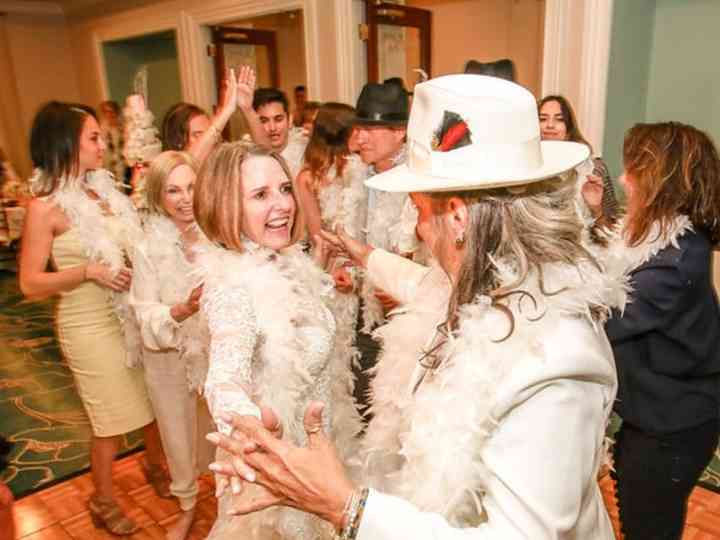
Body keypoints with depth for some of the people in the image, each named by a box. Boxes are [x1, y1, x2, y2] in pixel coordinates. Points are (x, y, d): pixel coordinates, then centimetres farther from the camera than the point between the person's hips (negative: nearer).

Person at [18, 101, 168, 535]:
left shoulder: (103, 187, 3)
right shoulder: (46, 206, -14)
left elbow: (134, 242, 11)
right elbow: (30, 283, -13)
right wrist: (88, 272, -24)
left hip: (137, 313, 6)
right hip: (92, 326, -6)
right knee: (112, 421, 9)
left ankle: (156, 467, 44)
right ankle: (104, 501, 34)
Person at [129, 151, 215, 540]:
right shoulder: (148, 249, -13)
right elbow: (146, 317, -16)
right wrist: (182, 309, -32)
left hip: (218, 353, 0)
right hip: (170, 361, 0)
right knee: (179, 439, 19)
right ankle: (187, 507, 46)